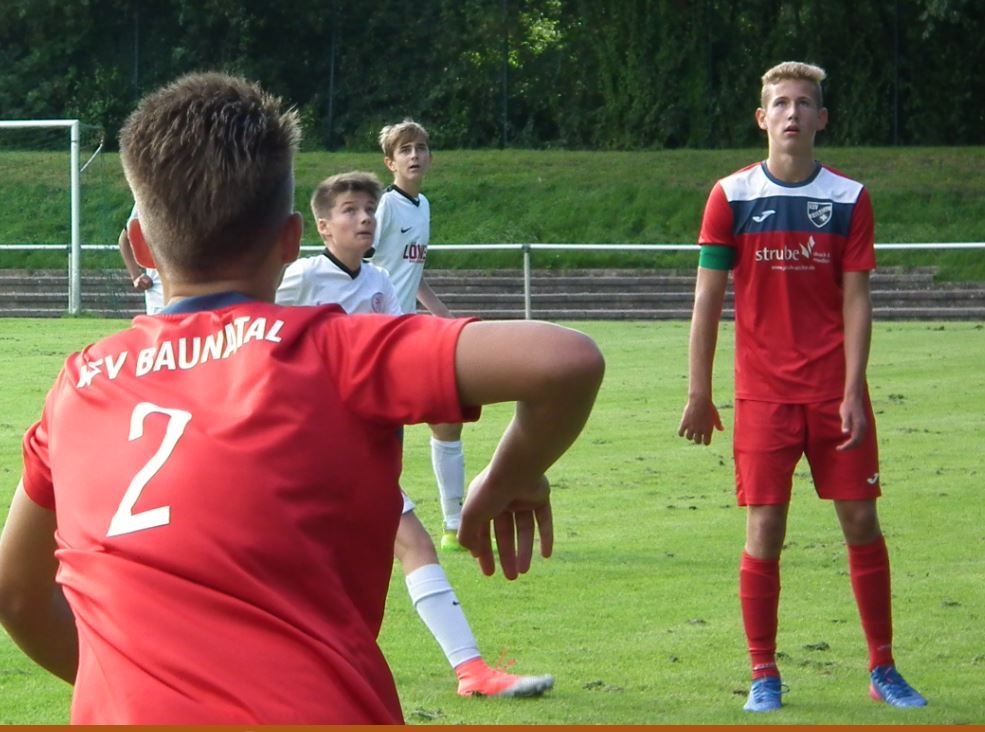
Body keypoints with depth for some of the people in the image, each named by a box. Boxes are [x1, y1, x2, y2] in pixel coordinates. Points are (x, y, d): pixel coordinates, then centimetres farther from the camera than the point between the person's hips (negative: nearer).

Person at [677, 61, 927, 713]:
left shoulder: (849, 198, 3)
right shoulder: (732, 196, 1)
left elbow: (856, 301, 0)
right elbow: (708, 298, 2)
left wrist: (853, 394, -8)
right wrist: (699, 394, 0)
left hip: (835, 391, 1)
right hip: (763, 391, -1)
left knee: (862, 522, 1)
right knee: (765, 531, -4)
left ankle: (883, 669, 12)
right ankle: (764, 676, 6)